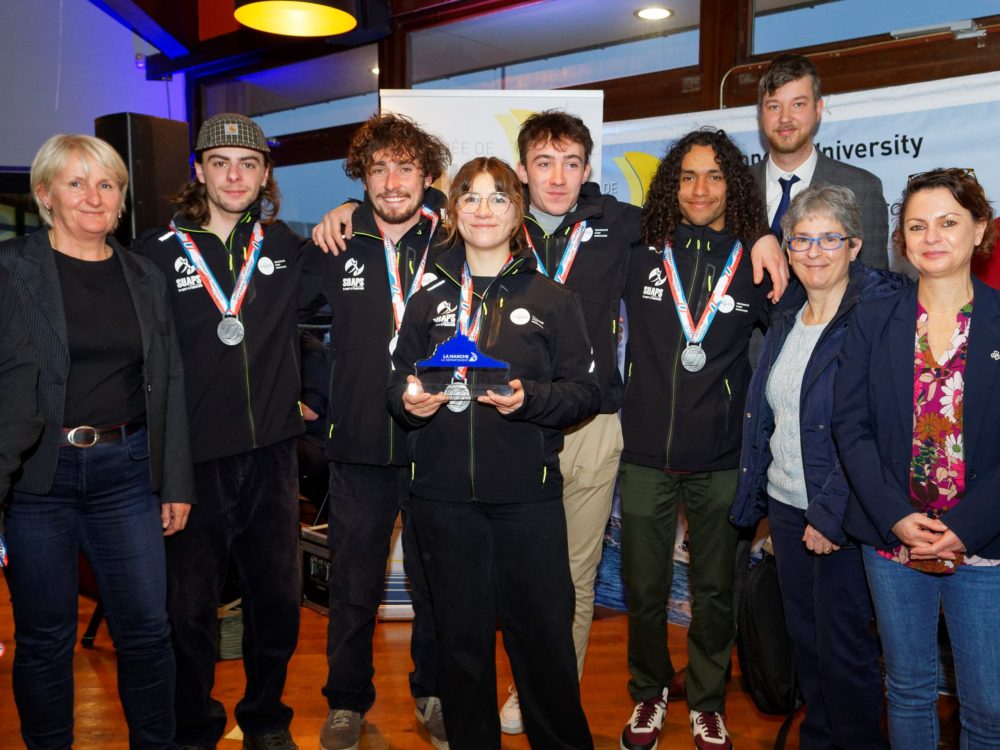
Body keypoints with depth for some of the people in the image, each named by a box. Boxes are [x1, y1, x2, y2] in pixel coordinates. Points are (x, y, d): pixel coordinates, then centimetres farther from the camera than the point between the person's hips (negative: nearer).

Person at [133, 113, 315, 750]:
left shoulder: (288, 246, 6)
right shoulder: (157, 253, 0)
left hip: (272, 453, 2)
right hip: (192, 457, -2)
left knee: (278, 596, 13)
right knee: (190, 606, 7)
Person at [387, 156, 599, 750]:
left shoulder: (552, 298, 4)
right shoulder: (429, 301, 11)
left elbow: (586, 390, 0)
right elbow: (400, 382, 16)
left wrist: (529, 398, -18)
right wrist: (409, 400, -7)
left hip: (528, 495, -2)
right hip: (444, 496, 2)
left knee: (543, 632, 5)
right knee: (461, 636, 12)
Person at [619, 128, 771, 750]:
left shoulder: (754, 266, 1)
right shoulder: (640, 259, 1)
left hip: (721, 461, 0)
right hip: (646, 457, 0)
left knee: (715, 591, 14)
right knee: (644, 590, 11)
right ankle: (649, 693, 35)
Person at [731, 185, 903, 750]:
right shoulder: (786, 321, 9)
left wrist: (832, 513, -20)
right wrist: (755, 495, 12)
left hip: (844, 516, -6)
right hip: (786, 506, 6)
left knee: (843, 647, 6)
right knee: (804, 637, 18)